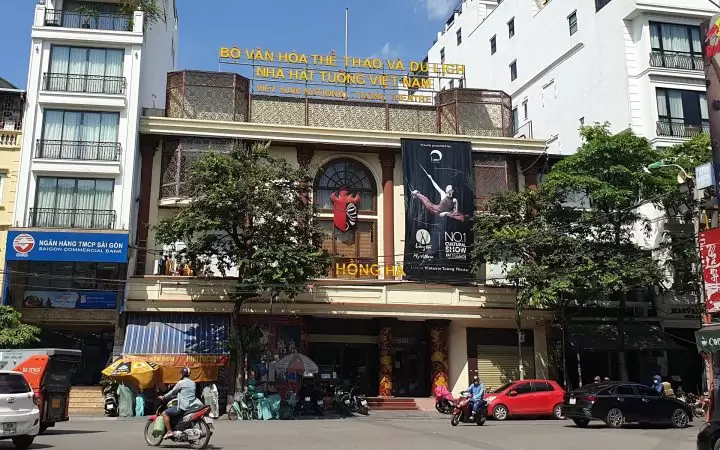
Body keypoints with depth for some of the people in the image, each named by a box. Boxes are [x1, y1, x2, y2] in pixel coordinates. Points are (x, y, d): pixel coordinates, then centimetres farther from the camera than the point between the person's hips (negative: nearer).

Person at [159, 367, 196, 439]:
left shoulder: (181, 382, -8)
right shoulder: (193, 383, 14)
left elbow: (173, 392, -1)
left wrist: (164, 397, 14)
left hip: (183, 407, -8)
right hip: (191, 406, 8)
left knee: (165, 413, -5)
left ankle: (169, 431, -10)